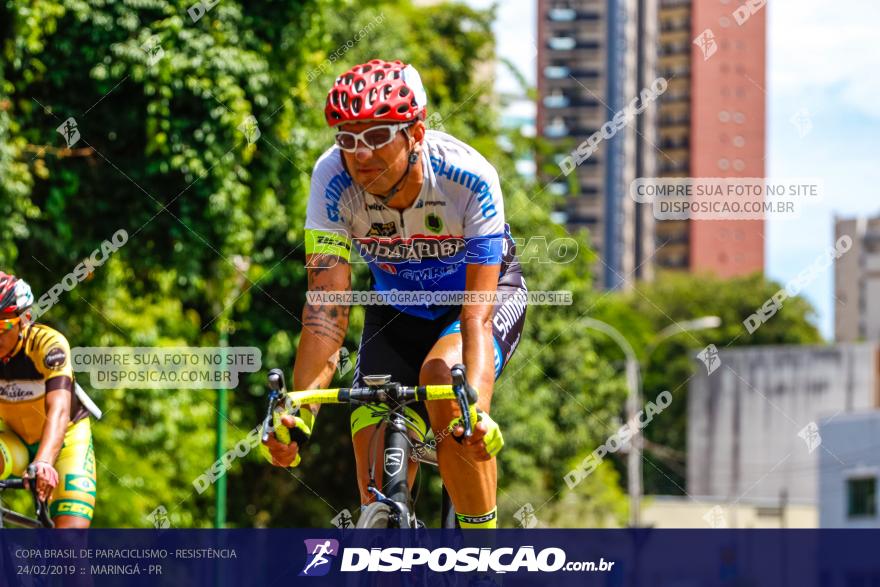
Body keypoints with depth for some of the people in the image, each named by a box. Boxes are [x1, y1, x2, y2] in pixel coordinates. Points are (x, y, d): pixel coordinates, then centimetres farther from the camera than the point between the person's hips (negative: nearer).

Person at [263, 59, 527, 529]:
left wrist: (475, 409, -55)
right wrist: (299, 410, -46)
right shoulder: (333, 177, -29)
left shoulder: (470, 179, -35)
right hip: (398, 307, 3)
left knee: (442, 373, -34)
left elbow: (477, 315, -38)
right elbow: (326, 305, -33)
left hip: (488, 290, -3)